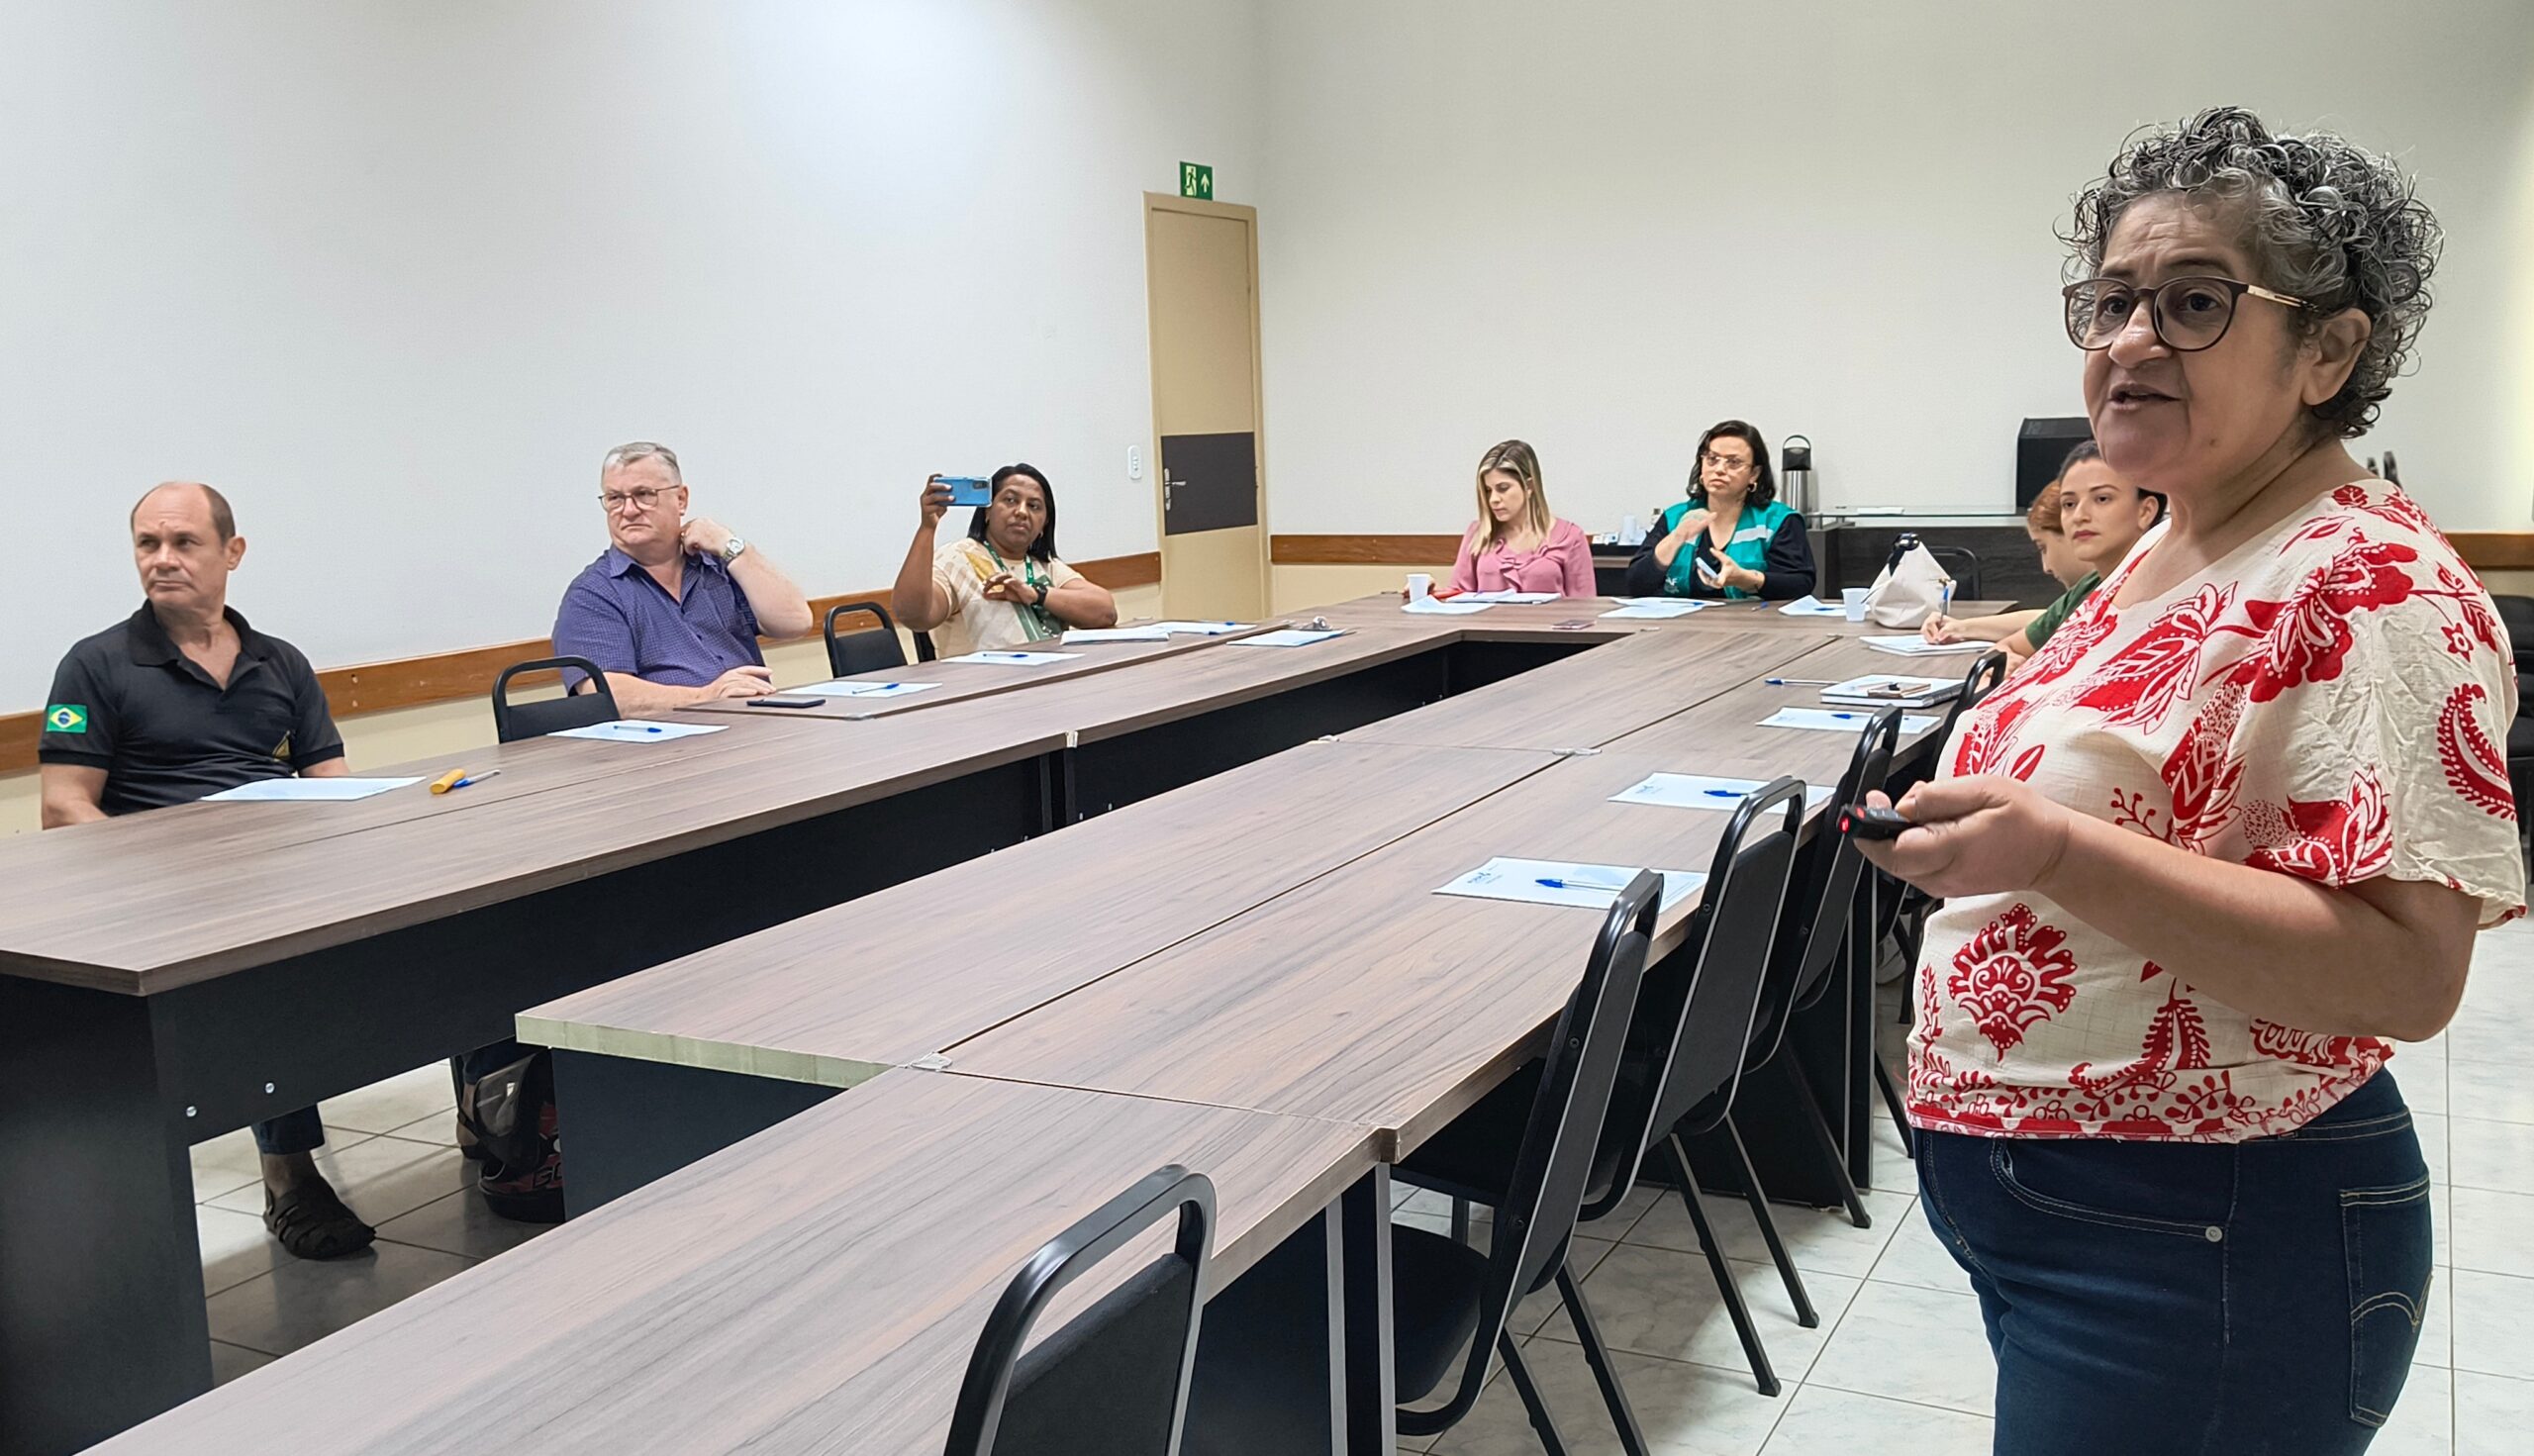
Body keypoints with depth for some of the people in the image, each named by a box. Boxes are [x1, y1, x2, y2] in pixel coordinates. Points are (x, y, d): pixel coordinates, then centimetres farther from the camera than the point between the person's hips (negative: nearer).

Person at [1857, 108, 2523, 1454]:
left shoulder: (2373, 588, -19)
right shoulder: (2165, 552, 9)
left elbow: (2405, 974, -26)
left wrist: (2052, 851, -33)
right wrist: (1966, 806, 7)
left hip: (2197, 1243, -9)